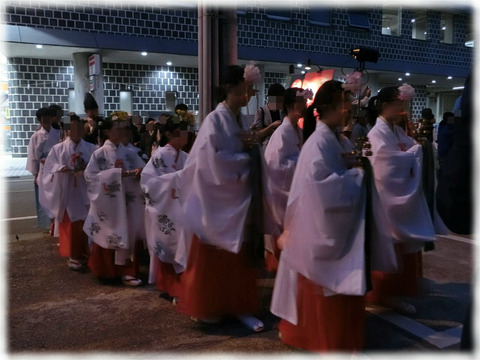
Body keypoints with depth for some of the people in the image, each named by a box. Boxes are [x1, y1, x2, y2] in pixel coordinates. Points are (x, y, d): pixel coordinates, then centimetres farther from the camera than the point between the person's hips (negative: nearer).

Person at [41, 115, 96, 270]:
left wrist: (86, 168, -19)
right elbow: (50, 170, -1)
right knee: (70, 225, 3)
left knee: (86, 224, 5)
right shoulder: (58, 149, 2)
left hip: (85, 193, 1)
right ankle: (73, 255, 15)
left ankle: (84, 253, 21)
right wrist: (60, 169, -21)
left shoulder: (91, 149, 4)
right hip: (67, 193, -1)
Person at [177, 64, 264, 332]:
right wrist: (245, 155, -10)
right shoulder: (215, 120, -12)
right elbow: (214, 162, -22)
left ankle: (239, 306, 22)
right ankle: (207, 307, 22)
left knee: (240, 257, 11)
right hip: (218, 201, -7)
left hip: (240, 200, 7)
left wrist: (252, 146, -9)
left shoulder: (243, 120, 10)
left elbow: (251, 157, 13)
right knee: (213, 259, 5)